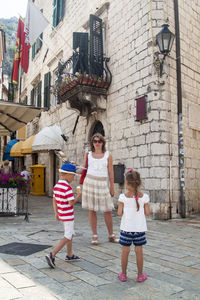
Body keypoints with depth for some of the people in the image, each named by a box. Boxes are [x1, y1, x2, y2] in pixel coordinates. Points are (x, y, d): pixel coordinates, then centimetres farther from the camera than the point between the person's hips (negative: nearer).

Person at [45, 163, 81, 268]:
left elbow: (54, 200, 9)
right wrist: (77, 196, -5)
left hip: (62, 214, 9)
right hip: (68, 216, -9)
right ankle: (52, 255, -6)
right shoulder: (67, 188, -22)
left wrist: (56, 213, 13)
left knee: (70, 234, 22)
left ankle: (69, 255, 32)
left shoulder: (56, 186, 5)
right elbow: (71, 203, -22)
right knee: (67, 237, -1)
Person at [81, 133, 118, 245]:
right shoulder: (88, 155, 8)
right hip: (90, 182, 1)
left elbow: (111, 172, 5)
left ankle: (111, 235, 19)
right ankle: (95, 236, 14)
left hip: (103, 184, 0)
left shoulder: (108, 155, 6)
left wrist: (112, 187, 3)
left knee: (108, 210, 3)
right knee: (91, 210, 3)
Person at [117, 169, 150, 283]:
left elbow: (119, 213, -11)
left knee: (125, 251, 10)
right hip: (140, 228, 1)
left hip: (126, 228, -1)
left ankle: (123, 274, 22)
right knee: (139, 251, 11)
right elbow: (147, 213, -5)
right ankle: (140, 275, 22)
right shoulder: (144, 197, -7)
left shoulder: (123, 197, -11)